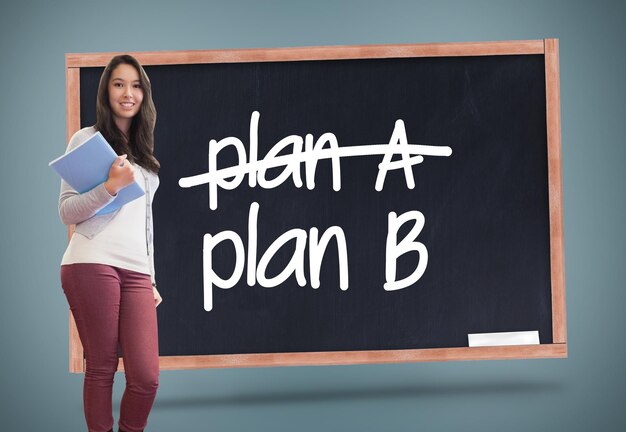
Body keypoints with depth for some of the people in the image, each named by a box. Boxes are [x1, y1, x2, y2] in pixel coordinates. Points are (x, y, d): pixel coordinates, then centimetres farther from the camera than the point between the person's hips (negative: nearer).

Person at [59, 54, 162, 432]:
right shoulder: (88, 139, 6)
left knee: (146, 377, -6)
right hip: (92, 264, -5)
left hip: (136, 272, 5)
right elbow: (67, 212, 0)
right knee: (101, 369, -4)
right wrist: (111, 186, -15)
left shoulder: (143, 153, 24)